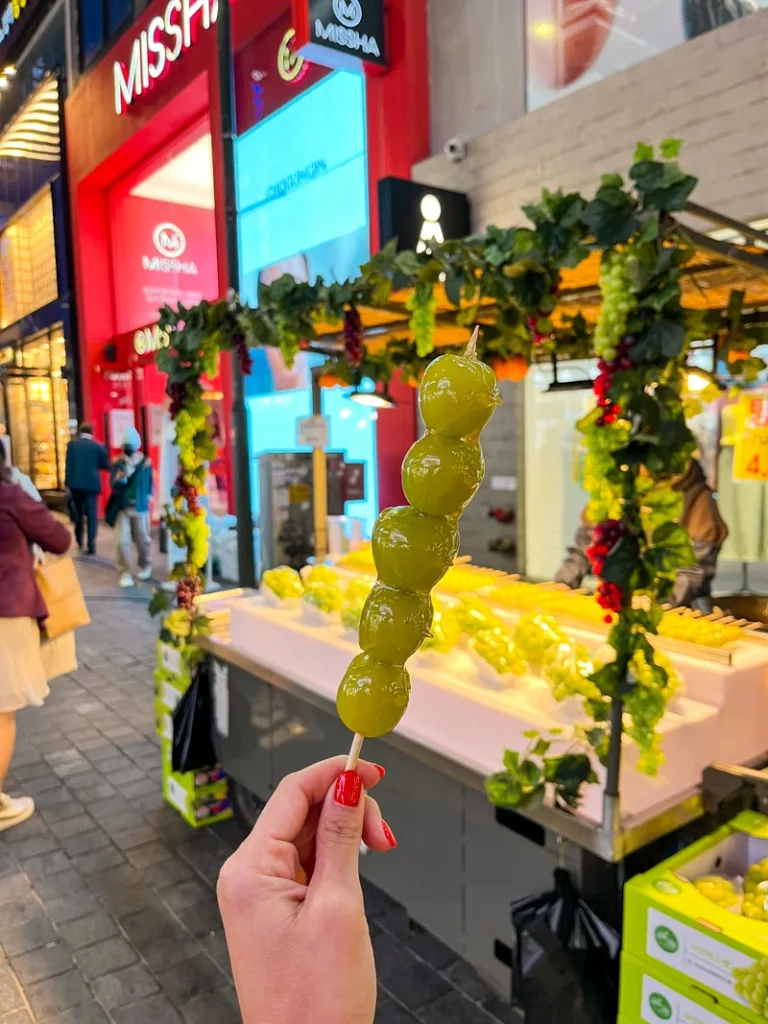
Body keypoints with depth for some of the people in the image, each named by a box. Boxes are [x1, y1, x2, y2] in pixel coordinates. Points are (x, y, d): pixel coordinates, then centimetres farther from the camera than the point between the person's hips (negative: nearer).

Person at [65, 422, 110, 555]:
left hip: (76, 484, 1)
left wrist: (67, 483, 0)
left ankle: (79, 542, 24)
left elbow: (69, 465, -4)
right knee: (92, 514, 0)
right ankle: (91, 545, -7)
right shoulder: (99, 446, -1)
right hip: (92, 484, -1)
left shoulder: (72, 444, -2)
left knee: (78, 513, 17)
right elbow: (106, 466, 4)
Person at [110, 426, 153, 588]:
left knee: (142, 539, 11)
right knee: (122, 541, -6)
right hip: (122, 507, 0)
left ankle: (145, 566, 35)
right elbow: (114, 485, -12)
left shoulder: (146, 462, -2)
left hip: (140, 507, 0)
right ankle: (125, 573, 4)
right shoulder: (117, 463, -3)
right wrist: (122, 476, -30)